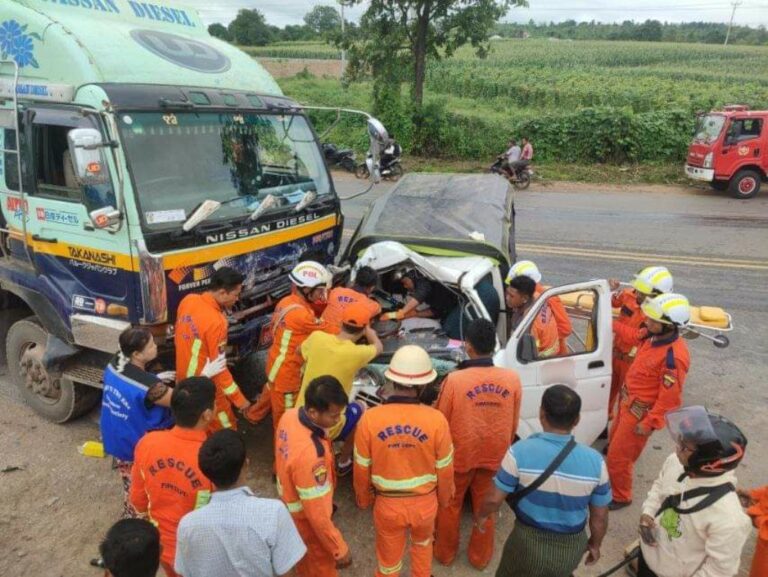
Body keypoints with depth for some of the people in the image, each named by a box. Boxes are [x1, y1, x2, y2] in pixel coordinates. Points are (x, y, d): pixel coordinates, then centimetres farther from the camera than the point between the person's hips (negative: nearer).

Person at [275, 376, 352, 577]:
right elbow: (316, 514, -31)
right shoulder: (310, 455, -43)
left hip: (291, 501, 7)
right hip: (305, 518, -7)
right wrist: (340, 549, -19)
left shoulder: (290, 415, -17)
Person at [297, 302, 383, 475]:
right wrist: (368, 329, 19)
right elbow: (378, 347, 4)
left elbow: (300, 351, 15)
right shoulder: (357, 353, -20)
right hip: (327, 429, -4)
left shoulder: (316, 337, -9)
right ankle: (343, 463, 33)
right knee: (360, 407, 23)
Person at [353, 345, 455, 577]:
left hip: (387, 504, 0)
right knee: (422, 542, 33)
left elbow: (362, 469, -8)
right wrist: (444, 498, 12)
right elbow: (445, 469, -8)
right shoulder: (436, 420, -22)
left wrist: (363, 499, 11)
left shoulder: (370, 418, -21)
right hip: (425, 502, 1)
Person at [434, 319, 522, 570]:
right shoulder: (512, 379, -15)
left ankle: (444, 553, 40)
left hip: (460, 455, -2)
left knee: (449, 505, 21)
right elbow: (513, 424, -1)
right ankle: (480, 557, 40)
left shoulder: (454, 379, -24)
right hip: (494, 456, 3)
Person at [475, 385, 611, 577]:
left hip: (529, 542, -2)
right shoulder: (594, 461, -17)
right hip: (572, 547, 2)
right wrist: (595, 544, 14)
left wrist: (481, 515, 7)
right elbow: (600, 517, -5)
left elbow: (495, 499, -14)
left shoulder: (520, 451, -23)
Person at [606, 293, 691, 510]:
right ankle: (611, 480, 49)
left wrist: (649, 423, -18)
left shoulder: (674, 356, -30)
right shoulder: (655, 337, -5)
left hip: (640, 412, -9)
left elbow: (670, 397, -24)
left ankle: (620, 497, 26)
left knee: (618, 456, 5)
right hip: (627, 402, 9)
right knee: (614, 443, 26)